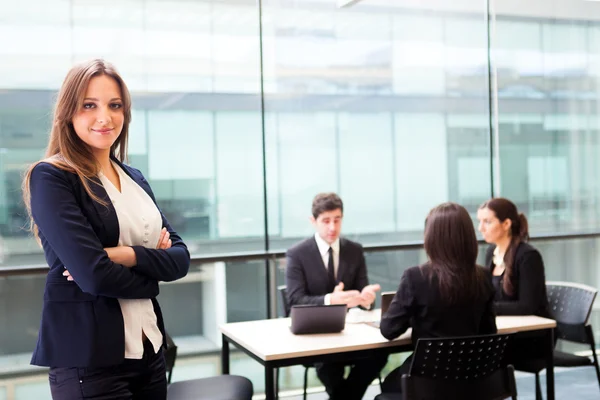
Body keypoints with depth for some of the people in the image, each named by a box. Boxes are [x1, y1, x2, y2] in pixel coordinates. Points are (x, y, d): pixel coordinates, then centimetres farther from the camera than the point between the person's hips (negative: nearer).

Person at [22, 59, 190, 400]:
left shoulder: (134, 179, 11)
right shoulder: (50, 177, -10)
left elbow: (180, 258, 3)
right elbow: (94, 276, -20)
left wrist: (128, 255, -15)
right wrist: (152, 274, -3)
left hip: (149, 347, 7)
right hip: (89, 360, -7)